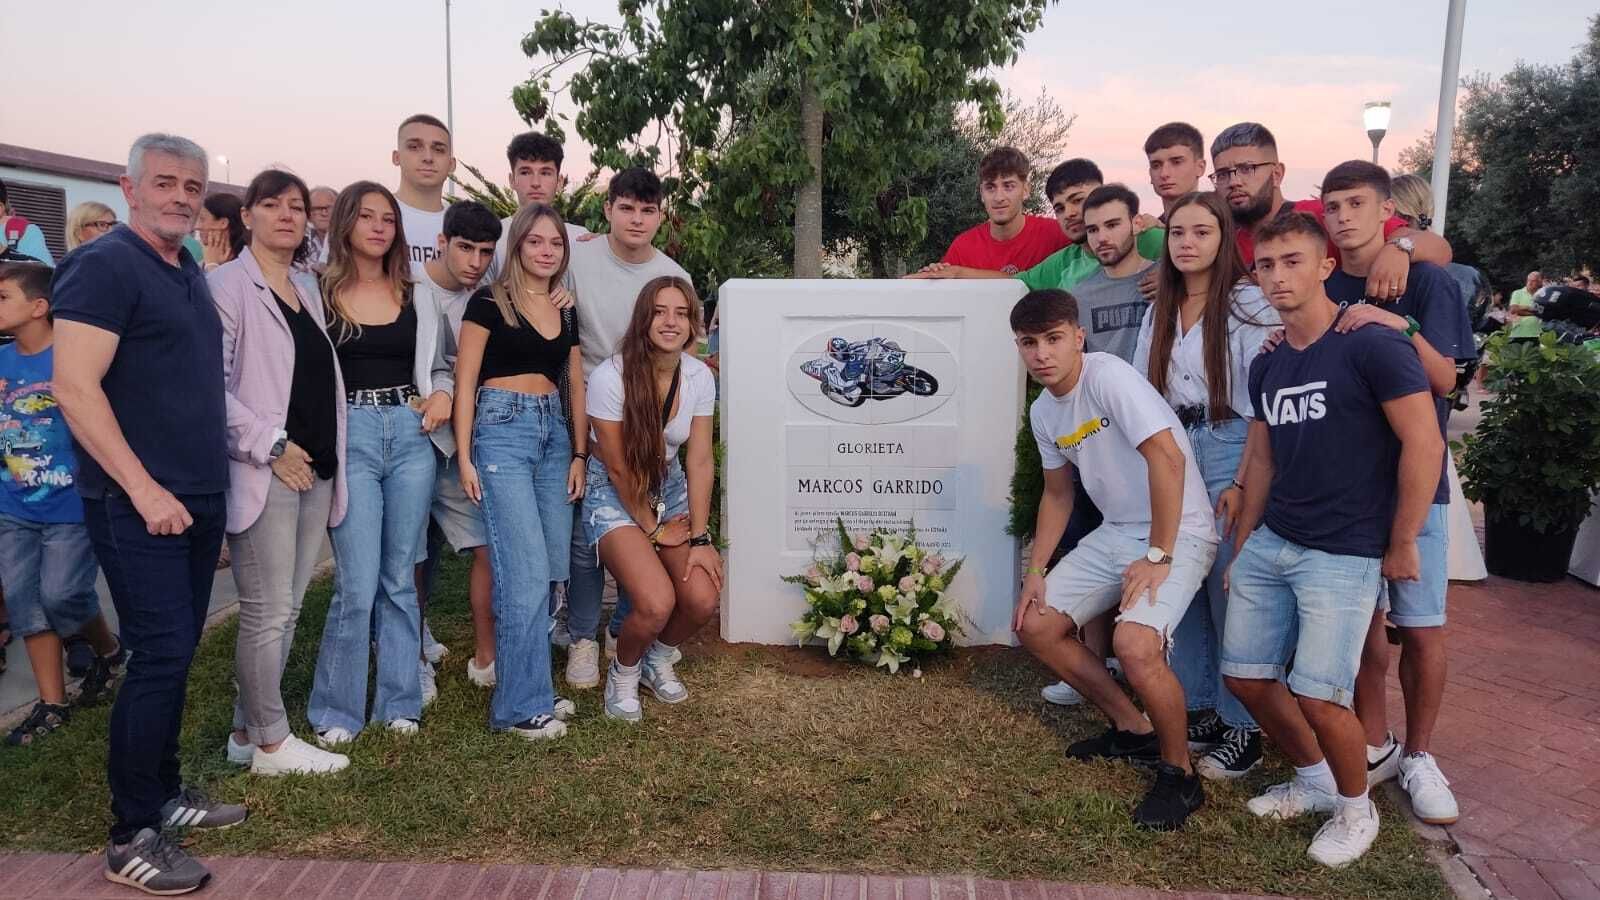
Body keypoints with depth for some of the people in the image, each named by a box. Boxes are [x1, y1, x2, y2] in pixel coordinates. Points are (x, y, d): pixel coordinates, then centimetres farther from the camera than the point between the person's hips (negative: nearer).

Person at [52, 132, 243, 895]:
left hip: (199, 497, 8)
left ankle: (163, 792, 29)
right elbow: (74, 387, -18)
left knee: (176, 652, 14)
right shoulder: (103, 265, -11)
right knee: (161, 654, -6)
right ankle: (131, 836, 7)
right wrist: (144, 489, -20)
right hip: (138, 504, -8)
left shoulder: (190, 273, 14)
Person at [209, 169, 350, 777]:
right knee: (268, 611, -1)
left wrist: (330, 455, 13)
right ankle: (271, 744, 11)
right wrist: (270, 446, -17)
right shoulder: (227, 284, -5)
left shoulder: (308, 288, 17)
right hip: (265, 471, -7)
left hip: (315, 469, 7)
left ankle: (248, 730, 24)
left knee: (286, 608, 11)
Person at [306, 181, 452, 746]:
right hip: (349, 436, -3)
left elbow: (438, 366, 20)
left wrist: (442, 394, 3)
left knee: (400, 579, 9)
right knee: (358, 586, -5)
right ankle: (336, 710, 14)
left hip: (411, 436, 4)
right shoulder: (318, 292, 1)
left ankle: (398, 701, 21)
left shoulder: (414, 296, 12)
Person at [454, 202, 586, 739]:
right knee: (526, 571, -10)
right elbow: (465, 381, -4)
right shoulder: (489, 303, -2)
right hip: (502, 432, -6)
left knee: (552, 569, 5)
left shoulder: (566, 311, 15)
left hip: (554, 434, 6)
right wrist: (464, 457, -9)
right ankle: (521, 704, 0)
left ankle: (530, 689, 18)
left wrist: (579, 455, 11)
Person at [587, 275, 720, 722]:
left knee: (703, 598, -14)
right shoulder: (609, 377, -22)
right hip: (614, 494, -4)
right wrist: (653, 529, -7)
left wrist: (700, 538, -11)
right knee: (657, 602, -24)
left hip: (670, 488, 5)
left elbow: (700, 461, -6)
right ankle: (623, 672, 11)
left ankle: (659, 660, 20)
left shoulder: (699, 376, -8)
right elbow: (618, 469, -15)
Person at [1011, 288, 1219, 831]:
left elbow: (1167, 458, -28)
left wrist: (1158, 557, -25)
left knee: (1134, 643, -29)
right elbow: (1057, 494, 18)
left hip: (1178, 534, -9)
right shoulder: (1043, 413, 6)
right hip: (1115, 534, 9)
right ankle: (1134, 730, 23)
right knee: (1034, 626, 6)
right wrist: (1035, 573, 11)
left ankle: (1179, 774, -2)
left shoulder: (1108, 377, -20)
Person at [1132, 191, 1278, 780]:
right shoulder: (1159, 311, 13)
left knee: (1230, 592, -3)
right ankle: (1199, 709, 23)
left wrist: (1243, 482, -16)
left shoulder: (1248, 303, -6)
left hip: (1230, 454, -6)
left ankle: (1243, 728, 10)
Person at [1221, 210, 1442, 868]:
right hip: (1269, 545, 7)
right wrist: (1241, 547, 16)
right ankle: (1314, 779, 32)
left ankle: (1356, 808, 19)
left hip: (1344, 556, -7)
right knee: (1245, 676, 7)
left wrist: (1401, 546, -9)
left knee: (1317, 695, -11)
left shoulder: (1372, 345, -12)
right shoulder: (1267, 365, 9)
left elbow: (1425, 445, -13)